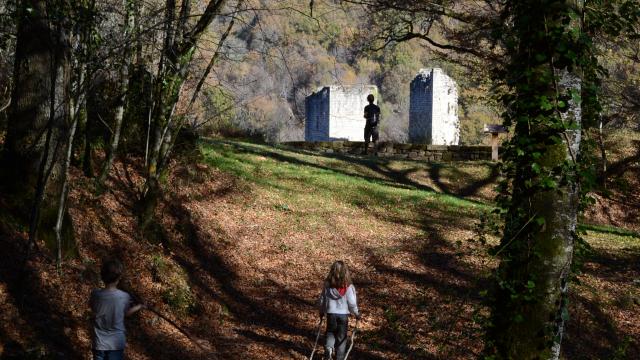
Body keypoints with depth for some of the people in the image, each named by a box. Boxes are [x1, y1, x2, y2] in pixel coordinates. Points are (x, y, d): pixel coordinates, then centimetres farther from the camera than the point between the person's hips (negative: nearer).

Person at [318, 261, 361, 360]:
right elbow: (352, 303, -11)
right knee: (341, 336, 13)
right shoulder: (348, 287, -14)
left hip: (331, 313, 1)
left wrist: (321, 311, 20)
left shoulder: (327, 285, -7)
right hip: (343, 314, -1)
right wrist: (356, 313, 8)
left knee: (330, 332, 21)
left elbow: (321, 300, 2)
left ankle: (328, 348, -4)